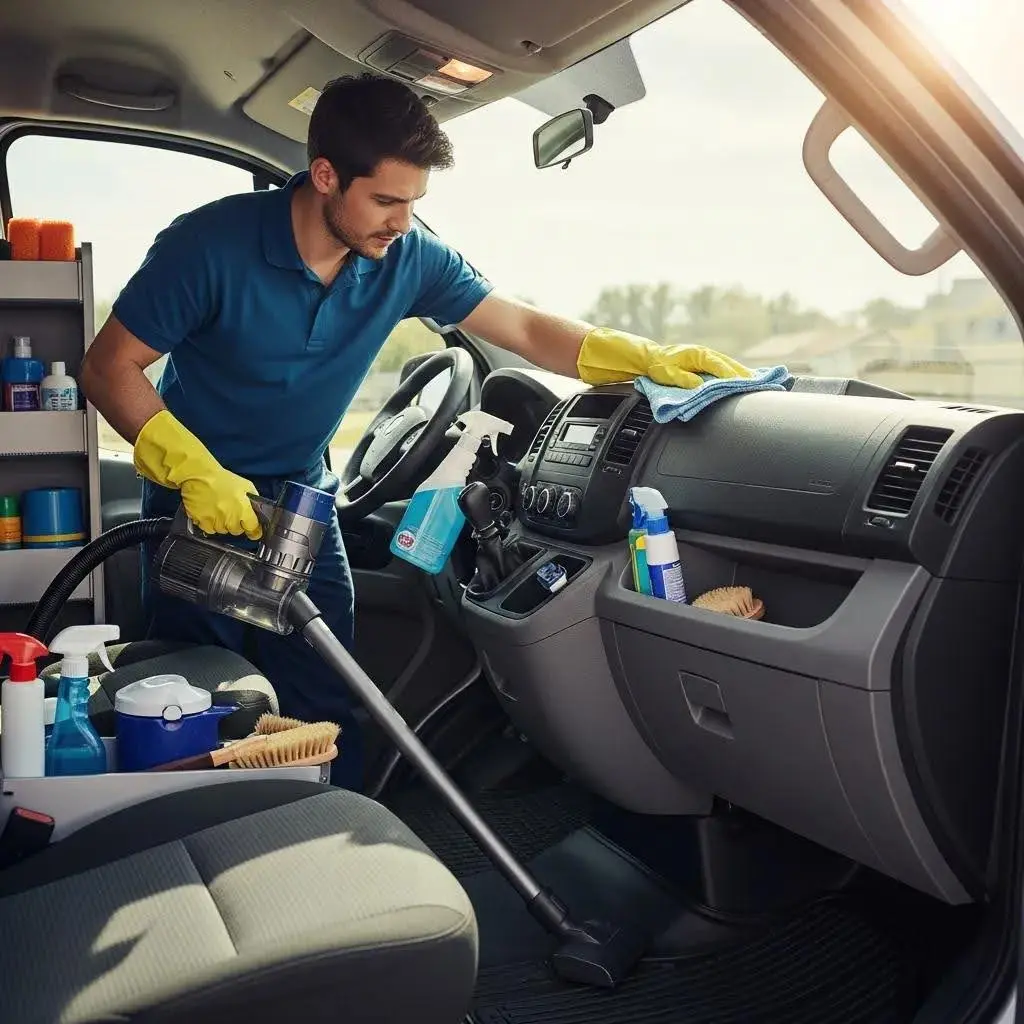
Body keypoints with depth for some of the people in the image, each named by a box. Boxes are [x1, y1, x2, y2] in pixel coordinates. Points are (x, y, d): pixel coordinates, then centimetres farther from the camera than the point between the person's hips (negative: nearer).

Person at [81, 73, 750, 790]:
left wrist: (648, 358, -20)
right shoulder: (211, 245, -23)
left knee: (325, 716, 2)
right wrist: (196, 472, -28)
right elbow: (110, 366, -16)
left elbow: (526, 329, -7)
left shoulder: (408, 258, -11)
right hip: (199, 495, -3)